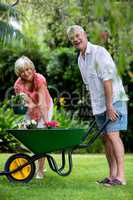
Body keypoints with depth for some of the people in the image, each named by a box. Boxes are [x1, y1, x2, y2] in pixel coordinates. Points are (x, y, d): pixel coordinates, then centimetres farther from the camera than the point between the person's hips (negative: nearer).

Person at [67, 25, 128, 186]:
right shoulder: (80, 59, 14)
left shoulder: (99, 52, -14)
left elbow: (107, 80, -20)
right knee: (105, 137, 8)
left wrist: (109, 105, -23)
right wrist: (96, 107, 17)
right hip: (99, 105, 9)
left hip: (114, 100, -9)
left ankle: (120, 176, -17)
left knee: (112, 134, -16)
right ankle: (112, 175, 13)